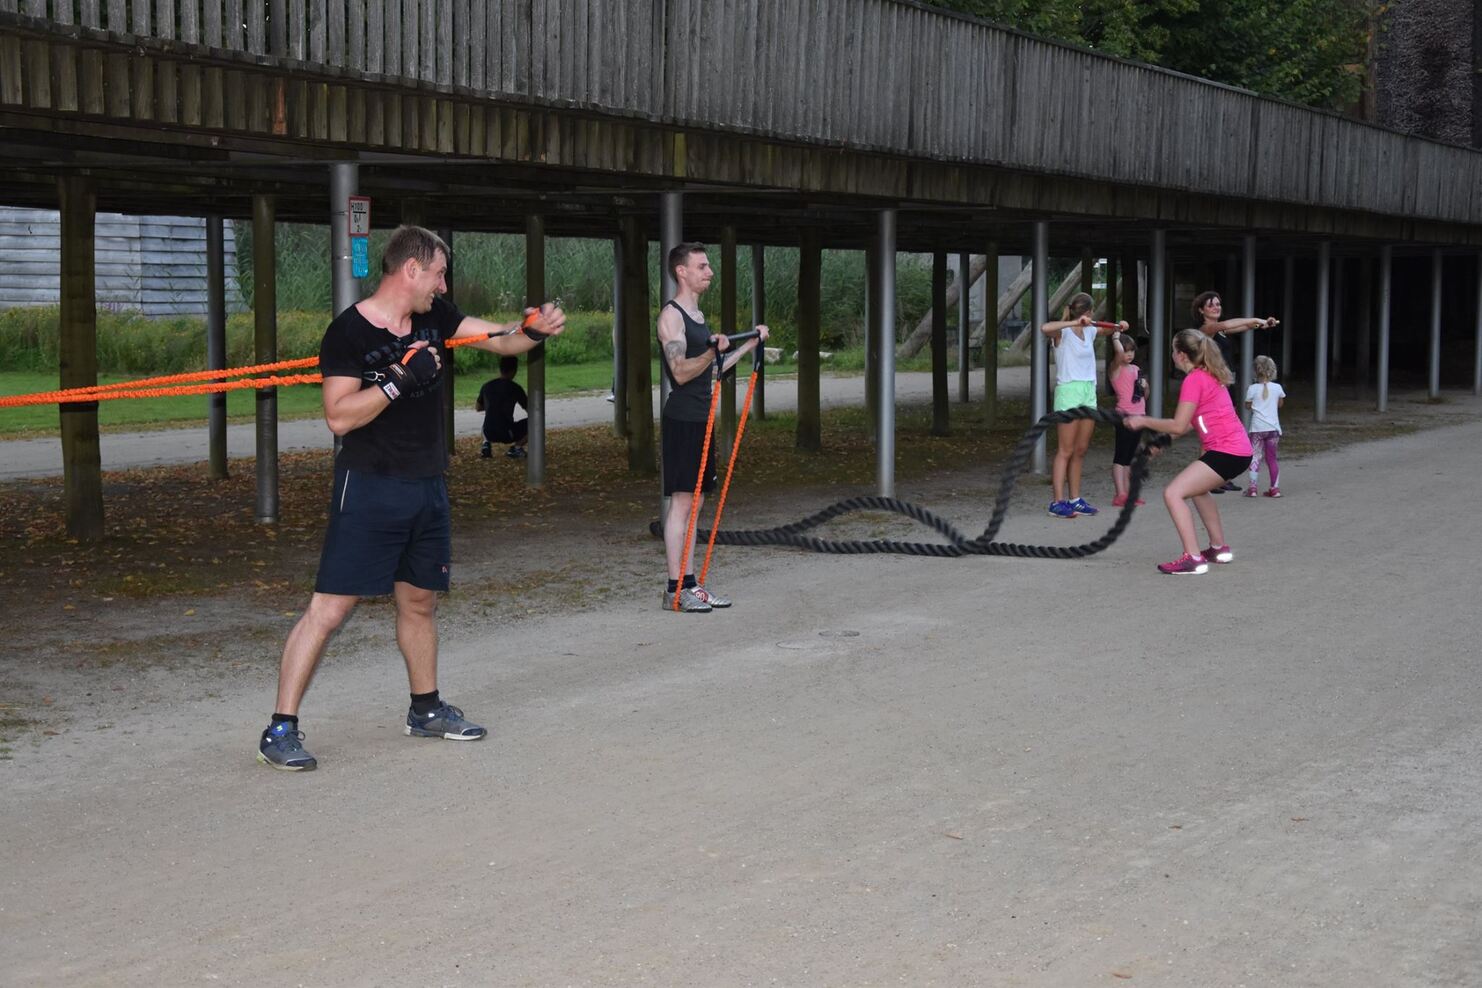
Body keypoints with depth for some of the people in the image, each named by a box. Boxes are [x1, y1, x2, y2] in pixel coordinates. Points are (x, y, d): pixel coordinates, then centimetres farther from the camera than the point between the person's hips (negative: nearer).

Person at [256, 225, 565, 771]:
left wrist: (533, 330, -13)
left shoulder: (434, 315, 7)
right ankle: (280, 729, -6)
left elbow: (499, 339, 7)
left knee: (419, 601, 18)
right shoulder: (349, 330, -14)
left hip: (427, 486, 7)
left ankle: (425, 708, 34)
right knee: (329, 608, -9)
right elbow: (339, 417, -20)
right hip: (369, 488, -7)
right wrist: (401, 379, -26)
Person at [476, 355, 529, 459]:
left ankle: (486, 444, 10)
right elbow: (530, 412, 2)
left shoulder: (486, 386, 7)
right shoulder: (515, 388, -5)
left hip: (489, 434, 4)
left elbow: (477, 408, 23)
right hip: (507, 434, -4)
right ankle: (516, 447, -1)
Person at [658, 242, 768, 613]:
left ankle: (690, 584, 14)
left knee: (694, 502, 10)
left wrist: (751, 345, 25)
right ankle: (675, 590, -6)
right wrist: (714, 351, -36)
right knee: (681, 502, -8)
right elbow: (681, 372, -20)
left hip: (700, 419, 9)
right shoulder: (671, 315, -11)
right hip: (681, 419, -9)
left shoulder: (698, 314, 18)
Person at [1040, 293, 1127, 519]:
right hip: (1068, 392, -8)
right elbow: (1045, 328, -31)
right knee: (1066, 451, -7)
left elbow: (1107, 330, 32)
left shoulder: (1089, 331, 13)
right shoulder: (1062, 332, -9)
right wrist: (1074, 323, -32)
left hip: (1089, 392, 8)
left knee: (1081, 450, 9)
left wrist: (1118, 326, 10)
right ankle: (1058, 502, -7)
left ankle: (1075, 499, 15)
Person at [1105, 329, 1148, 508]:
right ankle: (1120, 494, -11)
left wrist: (1145, 387, 4)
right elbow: (1118, 352, -27)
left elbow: (1144, 396, 24)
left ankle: (1128, 492, 16)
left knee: (1130, 456, 12)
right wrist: (1115, 338, -11)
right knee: (1120, 456, -8)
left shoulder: (1135, 369, 15)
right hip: (1125, 417, -8)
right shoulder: (1115, 368, -5)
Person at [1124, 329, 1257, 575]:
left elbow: (1179, 426, -15)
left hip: (1227, 452, -11)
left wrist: (1144, 421, -5)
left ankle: (1193, 559, -21)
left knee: (1173, 493, -15)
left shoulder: (1194, 380, -11)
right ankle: (1219, 548, 39)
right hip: (1239, 448, 11)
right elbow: (1191, 423, 19)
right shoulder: (1210, 375, 18)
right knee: (1197, 487, 33)